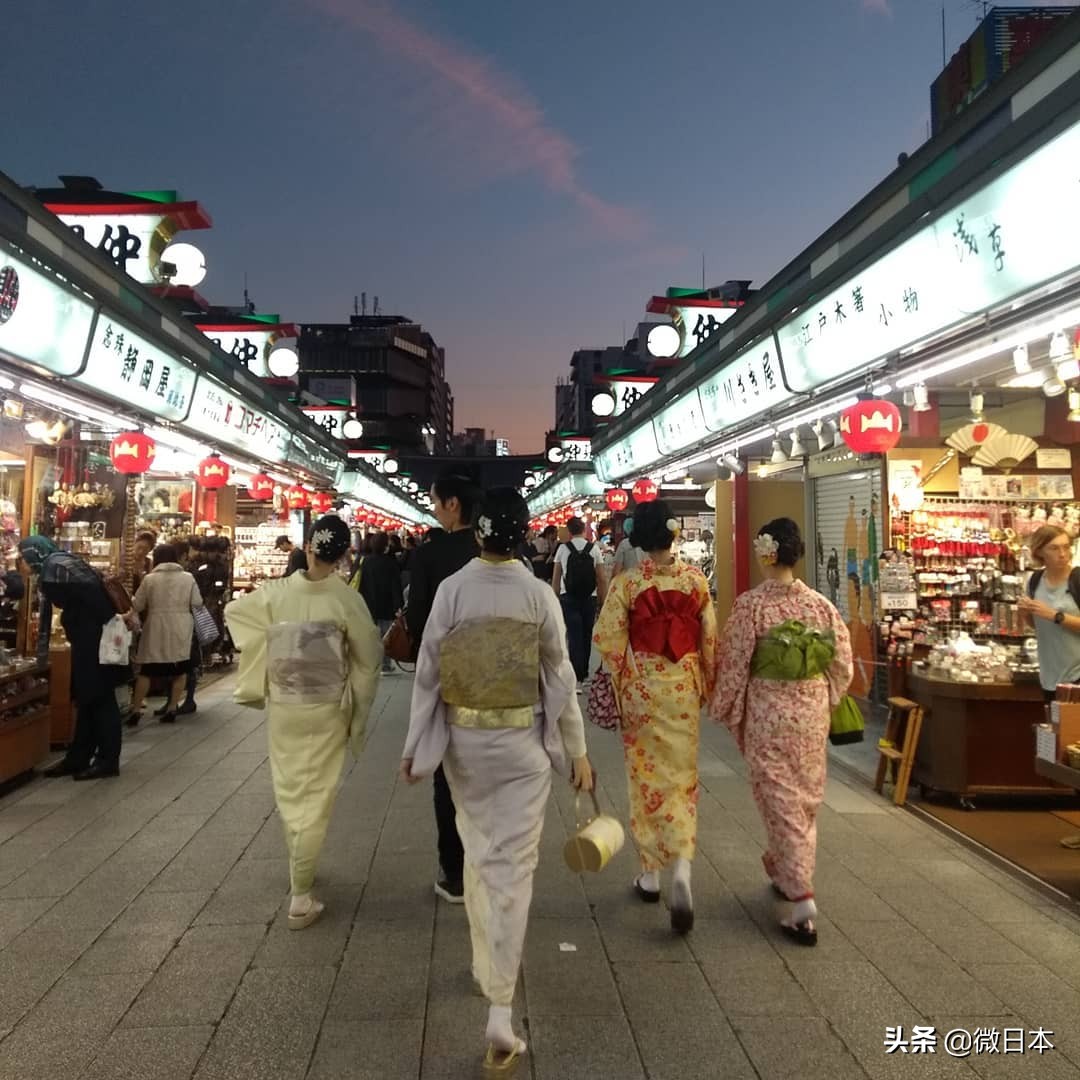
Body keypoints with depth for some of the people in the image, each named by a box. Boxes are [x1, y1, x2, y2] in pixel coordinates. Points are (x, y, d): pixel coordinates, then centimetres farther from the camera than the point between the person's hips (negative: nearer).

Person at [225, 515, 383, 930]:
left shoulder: (276, 592, -8)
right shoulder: (346, 599, -15)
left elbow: (234, 612, 7)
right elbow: (370, 655, -9)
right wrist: (358, 702, 8)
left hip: (283, 707, 3)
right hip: (327, 710, -3)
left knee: (289, 791, 21)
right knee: (316, 798, 6)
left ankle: (300, 870, 40)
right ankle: (300, 897, 7)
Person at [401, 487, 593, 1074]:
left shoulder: (452, 590, -9)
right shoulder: (539, 595, -10)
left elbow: (428, 671, -6)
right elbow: (561, 677, -5)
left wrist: (415, 746, 5)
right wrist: (578, 751, 5)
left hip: (464, 739, 2)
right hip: (523, 743, -1)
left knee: (477, 852, 22)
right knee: (514, 866, 5)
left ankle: (486, 966, 41)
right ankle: (499, 1009, 5)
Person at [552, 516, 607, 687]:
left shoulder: (563, 548, -2)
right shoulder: (594, 548, -1)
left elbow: (556, 578, 2)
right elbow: (602, 578, -2)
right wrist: (603, 601, 6)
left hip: (568, 598, -1)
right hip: (589, 597, 1)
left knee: (574, 636, -1)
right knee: (586, 636, 16)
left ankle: (577, 678, -10)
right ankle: (583, 674, 30)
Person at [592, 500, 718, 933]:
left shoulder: (626, 583, -10)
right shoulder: (696, 579, -5)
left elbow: (609, 640, -9)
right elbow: (710, 638, 0)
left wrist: (617, 688, 5)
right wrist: (706, 685, 13)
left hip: (641, 689, -1)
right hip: (684, 689, 1)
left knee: (646, 777, 12)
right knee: (681, 778, 11)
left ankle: (650, 874, 23)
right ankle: (681, 868, -6)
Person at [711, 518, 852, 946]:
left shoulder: (750, 605, -15)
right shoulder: (821, 604, -3)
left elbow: (734, 664, -11)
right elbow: (842, 663, 2)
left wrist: (725, 711, 3)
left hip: (767, 713, -4)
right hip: (812, 711, 4)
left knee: (781, 802, 4)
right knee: (806, 798, 20)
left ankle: (801, 899, 1)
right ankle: (786, 873, 38)